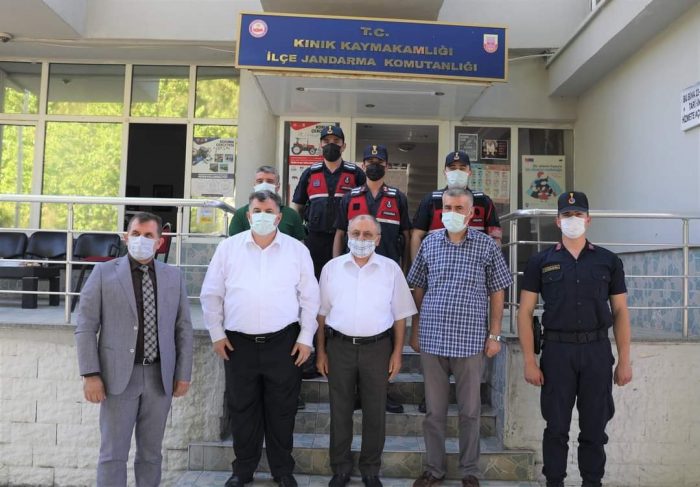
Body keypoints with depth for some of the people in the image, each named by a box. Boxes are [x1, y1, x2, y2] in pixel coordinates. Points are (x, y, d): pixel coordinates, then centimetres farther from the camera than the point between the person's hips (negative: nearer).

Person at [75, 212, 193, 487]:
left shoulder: (174, 277, 6)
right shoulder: (103, 273, 0)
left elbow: (183, 328, 7)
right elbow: (86, 327, -3)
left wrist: (183, 373, 3)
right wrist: (90, 374, -9)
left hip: (159, 376, 2)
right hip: (119, 375, -2)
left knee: (151, 452, 13)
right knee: (113, 453, 3)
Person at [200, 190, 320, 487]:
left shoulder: (297, 249, 2)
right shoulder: (228, 247, 3)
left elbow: (309, 297, 4)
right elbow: (211, 294, 6)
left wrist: (306, 337, 0)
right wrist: (217, 334, 3)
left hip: (284, 342, 0)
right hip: (238, 342, 1)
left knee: (281, 410, 9)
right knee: (242, 409, 12)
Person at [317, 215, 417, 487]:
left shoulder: (391, 269, 1)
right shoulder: (332, 268, 3)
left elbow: (400, 315, 4)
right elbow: (322, 313, 7)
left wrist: (397, 353, 0)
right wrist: (320, 351, 5)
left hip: (377, 348, 0)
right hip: (339, 346, 1)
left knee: (375, 412, 8)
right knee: (340, 411, 10)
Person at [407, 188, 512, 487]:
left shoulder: (486, 246, -1)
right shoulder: (429, 243, 4)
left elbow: (496, 293, 3)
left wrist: (494, 335, 0)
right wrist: (416, 330, 10)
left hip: (471, 340, -1)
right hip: (432, 339, 2)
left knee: (470, 410, 10)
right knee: (434, 410, 11)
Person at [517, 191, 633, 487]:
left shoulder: (609, 261, 5)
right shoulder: (541, 262, 1)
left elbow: (620, 312, 6)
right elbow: (525, 312, 0)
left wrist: (624, 360, 1)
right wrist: (530, 361, -6)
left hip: (597, 350, 1)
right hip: (557, 350, -1)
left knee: (594, 426, 10)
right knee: (556, 426, 8)